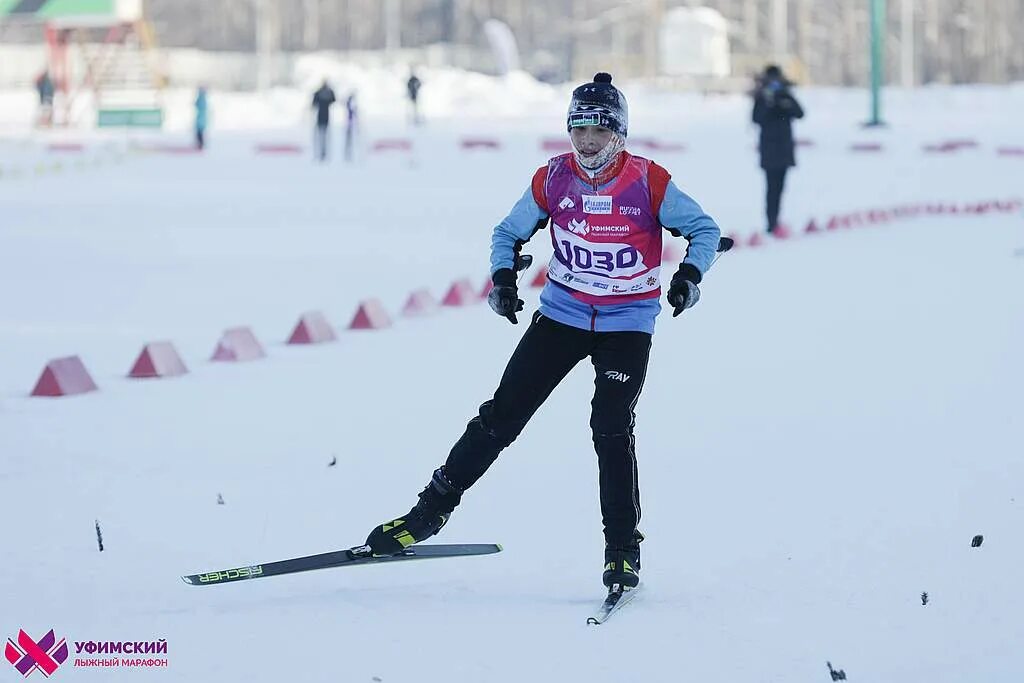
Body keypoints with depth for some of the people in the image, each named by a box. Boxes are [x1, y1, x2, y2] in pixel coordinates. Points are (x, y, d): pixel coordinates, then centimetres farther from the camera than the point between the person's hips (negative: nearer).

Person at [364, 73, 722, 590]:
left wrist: (690, 274, -23)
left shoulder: (649, 182, -14)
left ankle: (623, 551, -3)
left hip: (627, 324, -3)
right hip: (562, 313, 3)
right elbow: (508, 233, 8)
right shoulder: (552, 179, -6)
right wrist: (503, 279, -10)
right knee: (502, 415, 0)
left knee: (611, 428, -15)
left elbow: (704, 229, -4)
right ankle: (432, 509, 10)